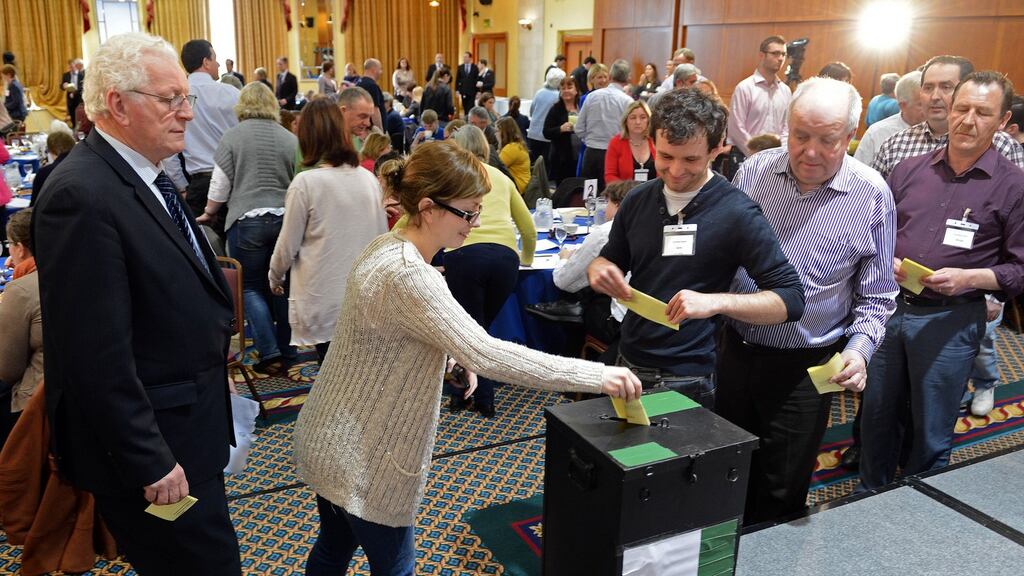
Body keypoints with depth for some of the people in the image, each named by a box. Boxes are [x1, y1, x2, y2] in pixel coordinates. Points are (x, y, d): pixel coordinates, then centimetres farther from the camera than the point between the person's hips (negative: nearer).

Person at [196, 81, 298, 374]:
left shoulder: (232, 136, -1)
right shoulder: (290, 138, 6)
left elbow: (220, 185, 0)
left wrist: (208, 213, 16)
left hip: (246, 220, -3)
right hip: (285, 219, 3)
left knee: (251, 287, 6)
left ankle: (269, 353, -1)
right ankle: (287, 350, 16)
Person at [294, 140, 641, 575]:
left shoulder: (387, 247, 1)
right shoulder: (409, 276, -30)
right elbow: (487, 355, -36)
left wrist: (453, 355, 3)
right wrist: (598, 376, -33)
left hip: (336, 441, 9)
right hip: (361, 456, -9)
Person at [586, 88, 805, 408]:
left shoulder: (737, 213, -16)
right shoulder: (637, 200, -1)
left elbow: (792, 299, -16)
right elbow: (610, 259, 13)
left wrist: (716, 302, -32)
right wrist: (600, 270, -11)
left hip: (689, 382, -5)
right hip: (628, 365, 5)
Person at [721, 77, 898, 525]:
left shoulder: (872, 196, -9)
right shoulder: (754, 171, -4)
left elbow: (875, 297, -1)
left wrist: (859, 349, -17)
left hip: (804, 368, -3)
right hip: (736, 349, 3)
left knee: (781, 493, 12)